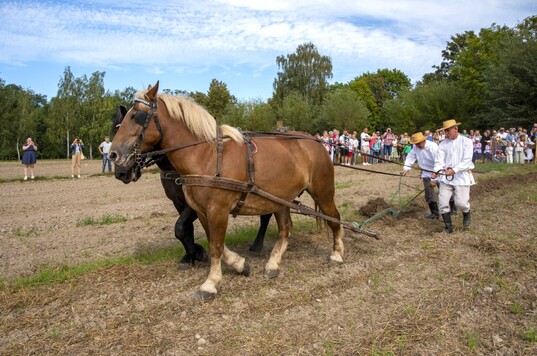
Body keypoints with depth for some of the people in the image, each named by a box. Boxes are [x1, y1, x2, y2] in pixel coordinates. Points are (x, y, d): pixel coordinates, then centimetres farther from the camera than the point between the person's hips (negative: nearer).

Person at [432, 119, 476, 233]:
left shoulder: (466, 142, -2)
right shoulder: (443, 144, 7)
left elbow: (466, 161, -12)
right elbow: (439, 160, -2)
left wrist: (454, 170, -26)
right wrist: (437, 171, -23)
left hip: (462, 176, -3)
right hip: (446, 177, 3)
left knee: (461, 202, -10)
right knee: (442, 202, -3)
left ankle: (466, 214, 27)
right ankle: (448, 227, 14)